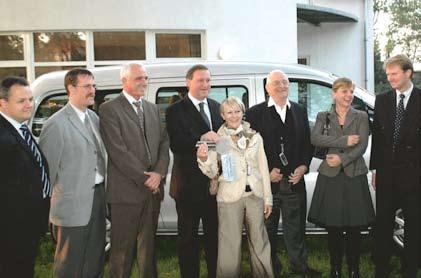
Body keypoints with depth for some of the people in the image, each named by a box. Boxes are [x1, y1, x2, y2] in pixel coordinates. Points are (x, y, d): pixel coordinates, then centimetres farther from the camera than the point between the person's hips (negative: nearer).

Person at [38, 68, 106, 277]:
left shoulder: (93, 117, 8)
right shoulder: (56, 124, -16)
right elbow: (47, 167, -14)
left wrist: (101, 190, 7)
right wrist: (52, 200, -8)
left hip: (98, 196, 7)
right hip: (73, 204, -7)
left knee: (95, 260, 20)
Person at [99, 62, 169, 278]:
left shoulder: (152, 108, 15)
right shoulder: (109, 109, -6)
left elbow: (164, 143, 10)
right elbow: (117, 151, -13)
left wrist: (159, 173, -7)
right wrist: (145, 178, -12)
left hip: (153, 188, 6)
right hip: (126, 190, -5)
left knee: (148, 243, 15)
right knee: (123, 247, 4)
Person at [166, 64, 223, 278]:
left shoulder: (217, 107, 11)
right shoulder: (176, 111, -5)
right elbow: (175, 145, -16)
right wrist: (201, 139, -28)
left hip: (215, 181, 5)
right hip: (189, 184, -5)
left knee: (214, 234, 17)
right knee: (188, 236, 8)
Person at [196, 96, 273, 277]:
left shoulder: (255, 137, 5)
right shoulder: (217, 139, -2)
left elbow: (263, 168, 9)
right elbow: (213, 173, -2)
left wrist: (268, 198, 7)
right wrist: (203, 159, -22)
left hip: (255, 195, 3)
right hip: (229, 197, -2)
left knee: (260, 242, 13)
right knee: (230, 245, 5)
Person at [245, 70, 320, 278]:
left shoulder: (299, 111, 12)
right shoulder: (255, 113, -3)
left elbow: (307, 143, 14)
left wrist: (303, 166, -1)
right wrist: (266, 172, -11)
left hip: (294, 180, 3)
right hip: (266, 181, -3)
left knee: (295, 225, 12)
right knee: (268, 228, 9)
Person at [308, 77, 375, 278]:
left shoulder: (361, 117, 8)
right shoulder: (323, 116, 8)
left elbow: (362, 145, -2)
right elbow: (315, 139, -10)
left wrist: (342, 159, -13)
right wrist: (344, 141, -15)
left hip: (354, 176, 0)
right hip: (330, 177, 0)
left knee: (354, 227, 2)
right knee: (332, 227, 5)